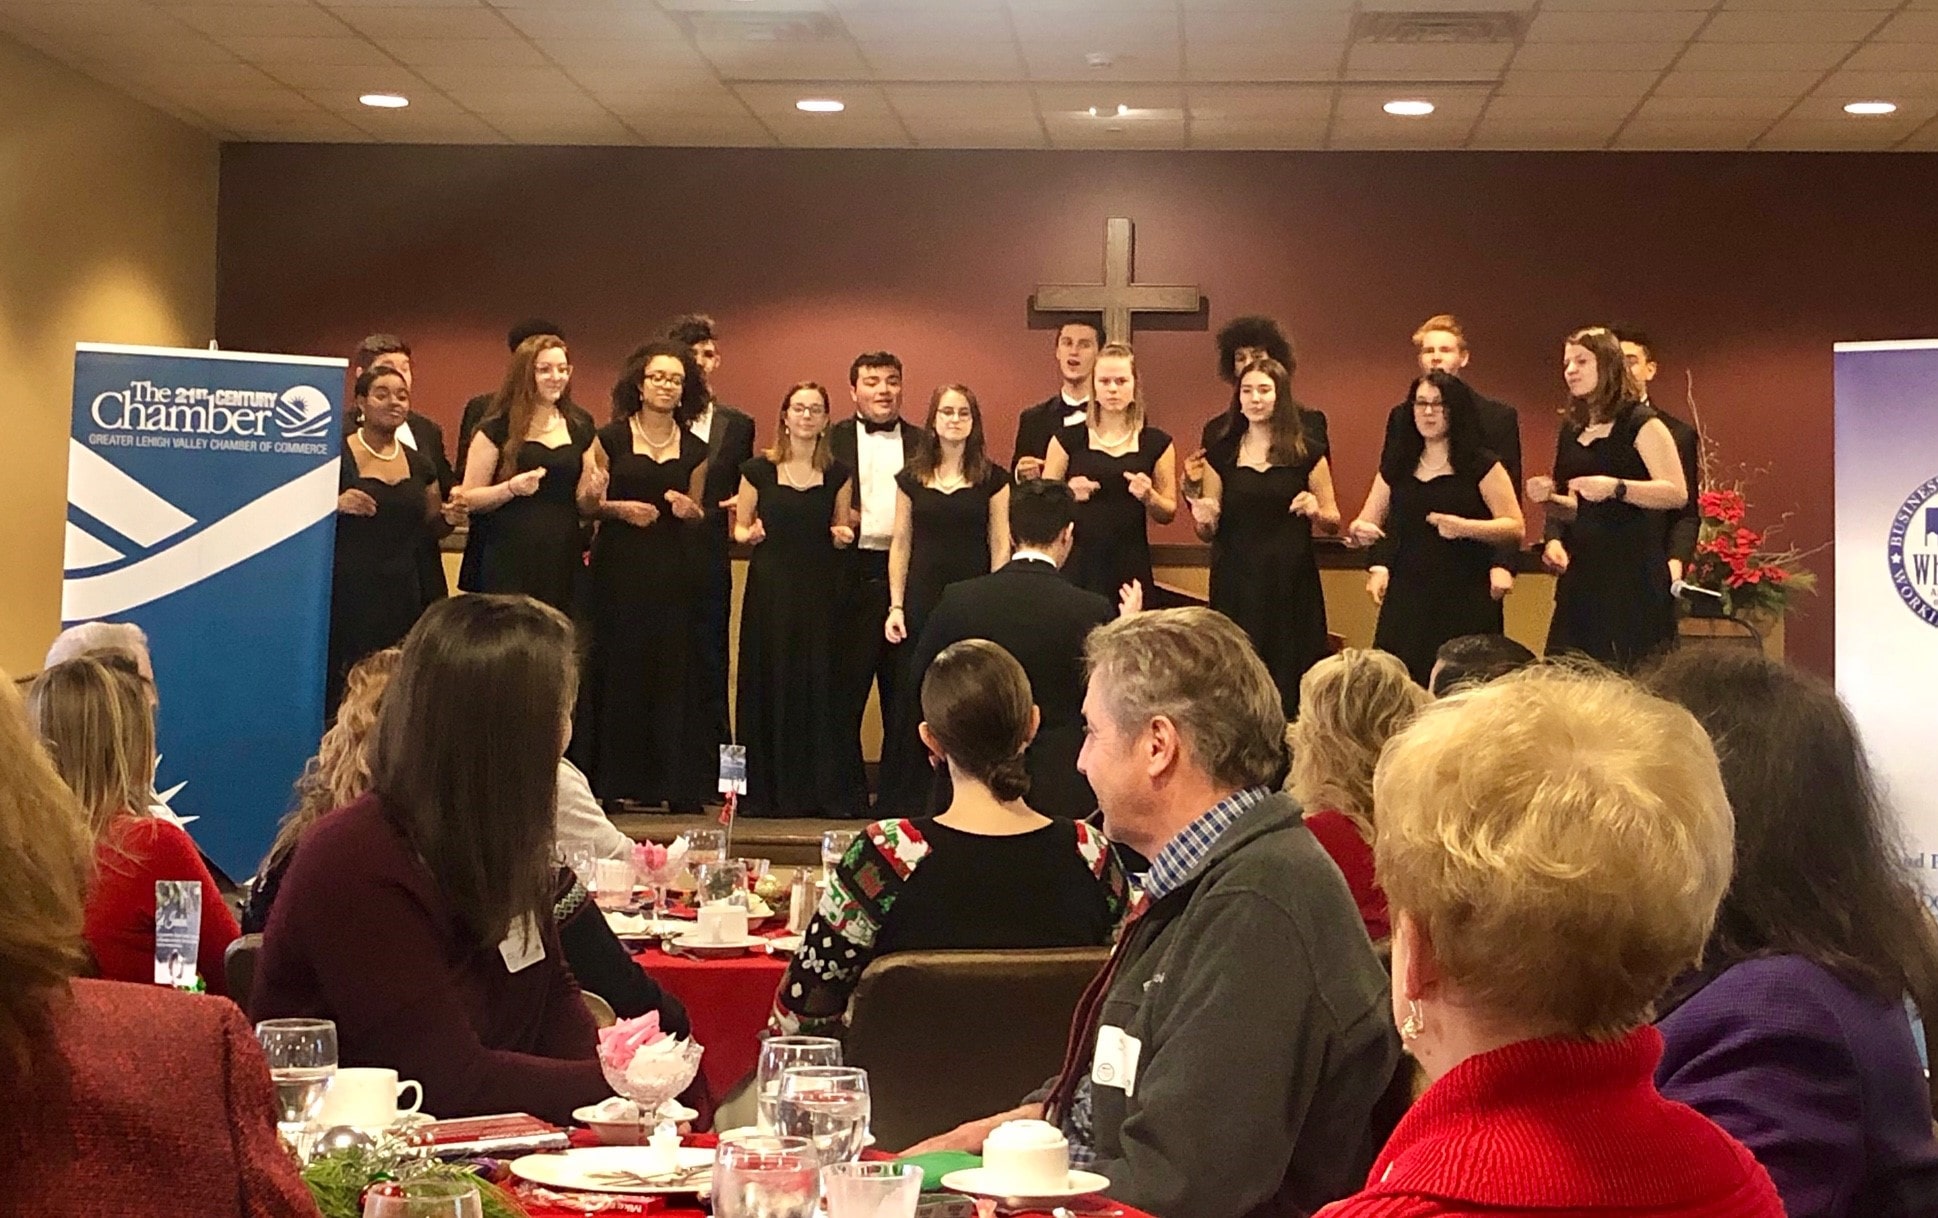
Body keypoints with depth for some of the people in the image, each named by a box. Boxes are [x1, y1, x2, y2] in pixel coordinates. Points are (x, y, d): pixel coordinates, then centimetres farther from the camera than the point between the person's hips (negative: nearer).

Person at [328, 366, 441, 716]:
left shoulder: (418, 464, 13)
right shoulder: (337, 455, -3)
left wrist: (448, 516, 4)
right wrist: (335, 505, -19)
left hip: (401, 595, 5)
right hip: (346, 592, -4)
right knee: (341, 686, -9)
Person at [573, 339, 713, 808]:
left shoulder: (694, 450, 11)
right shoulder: (611, 439, 4)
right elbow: (586, 503, 6)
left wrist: (689, 510, -3)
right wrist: (615, 507, -12)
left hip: (672, 575, 2)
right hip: (619, 570, -2)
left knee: (672, 673, -2)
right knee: (615, 670, -4)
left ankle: (677, 782, 3)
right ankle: (609, 781, 3)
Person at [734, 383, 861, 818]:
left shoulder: (838, 474, 8)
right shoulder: (758, 470, 4)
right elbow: (739, 528, 10)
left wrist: (844, 536, -5)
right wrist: (750, 534, -11)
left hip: (820, 591, 1)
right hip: (770, 590, -1)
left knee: (821, 682, -2)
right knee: (770, 683, -2)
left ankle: (825, 790, 4)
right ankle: (767, 791, 5)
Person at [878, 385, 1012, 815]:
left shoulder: (992, 478, 4)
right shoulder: (912, 478, 8)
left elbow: (1000, 546, 4)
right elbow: (901, 544, 9)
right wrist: (896, 605, 3)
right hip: (922, 602, 1)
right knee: (914, 702, 1)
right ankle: (910, 801, 10)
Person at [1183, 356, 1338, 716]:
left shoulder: (1308, 452, 3)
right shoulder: (1221, 453, 8)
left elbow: (1333, 521, 8)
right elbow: (1207, 533, 11)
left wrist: (1315, 510, -13)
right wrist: (1201, 515, -10)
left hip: (1290, 582, -1)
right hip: (1235, 582, 1)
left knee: (1289, 678, -3)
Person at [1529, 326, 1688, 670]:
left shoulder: (1640, 423, -5)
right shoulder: (1571, 431, 16)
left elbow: (1677, 494, -14)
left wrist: (1616, 487, -25)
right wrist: (1549, 499, 4)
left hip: (1632, 577, -7)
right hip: (1581, 574, 7)